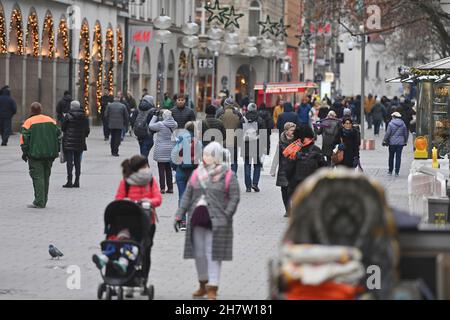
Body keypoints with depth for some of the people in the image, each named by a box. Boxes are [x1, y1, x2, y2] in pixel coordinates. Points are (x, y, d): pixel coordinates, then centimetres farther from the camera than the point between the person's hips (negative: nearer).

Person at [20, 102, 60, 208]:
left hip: (35, 154, -5)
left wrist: (25, 152, 0)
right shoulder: (51, 121, 11)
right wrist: (56, 151, 17)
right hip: (50, 154, 5)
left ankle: (39, 202, -13)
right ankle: (44, 201, 19)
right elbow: (58, 135, 12)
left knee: (37, 176, -5)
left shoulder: (28, 122, -5)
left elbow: (24, 139, -8)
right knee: (46, 176, 14)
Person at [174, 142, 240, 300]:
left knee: (213, 254, -5)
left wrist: (226, 217, -15)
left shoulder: (228, 176, -3)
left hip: (216, 221, -5)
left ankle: (212, 288, -2)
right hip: (197, 219, 5)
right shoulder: (197, 174, 12)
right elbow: (187, 195, 12)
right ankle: (203, 284, 26)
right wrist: (179, 215, 5)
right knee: (199, 253, 10)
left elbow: (234, 198, -5)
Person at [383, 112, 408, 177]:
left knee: (391, 157, 9)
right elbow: (405, 134, 11)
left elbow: (387, 133, -9)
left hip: (392, 143, -2)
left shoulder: (391, 124, -7)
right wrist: (405, 141, 23)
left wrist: (384, 141, 0)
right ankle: (397, 172, 0)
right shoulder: (403, 124, 4)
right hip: (400, 143, 2)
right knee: (398, 157, 3)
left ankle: (390, 171, 15)